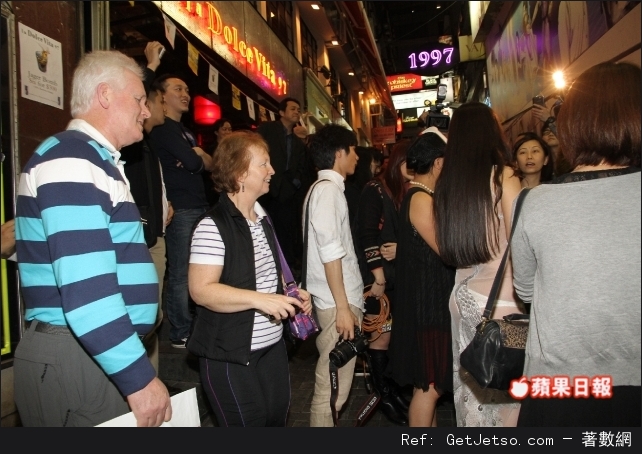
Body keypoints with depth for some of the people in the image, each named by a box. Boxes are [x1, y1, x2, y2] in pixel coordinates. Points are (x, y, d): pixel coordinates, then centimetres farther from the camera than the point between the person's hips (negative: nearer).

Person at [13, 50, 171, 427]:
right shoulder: (71, 160, -16)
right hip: (76, 358, -9)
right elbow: (84, 286, -25)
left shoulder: (95, 161, 16)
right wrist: (139, 376, -23)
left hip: (100, 353, 9)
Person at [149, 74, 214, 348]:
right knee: (181, 275, -4)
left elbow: (210, 164, 14)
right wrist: (199, 157, 5)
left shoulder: (184, 130, 23)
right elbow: (194, 163, -18)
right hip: (181, 211, -9)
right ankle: (181, 334, 4)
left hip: (199, 208, 9)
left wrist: (197, 156, -7)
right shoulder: (163, 129, -7)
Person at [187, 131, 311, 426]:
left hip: (272, 345, 8)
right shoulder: (213, 226, -18)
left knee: (278, 418, 18)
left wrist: (291, 293, 4)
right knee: (250, 423, 8)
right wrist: (259, 299, -31)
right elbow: (201, 290, -24)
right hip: (230, 354, -8)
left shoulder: (263, 218, 10)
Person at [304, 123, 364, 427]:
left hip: (340, 298, 10)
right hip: (338, 301, -10)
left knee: (331, 381, 19)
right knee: (333, 388, 0)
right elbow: (330, 253, -20)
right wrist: (343, 307, -18)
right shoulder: (328, 189, -13)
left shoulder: (324, 188, 17)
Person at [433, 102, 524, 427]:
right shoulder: (502, 177, -11)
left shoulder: (447, 181, 3)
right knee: (503, 383, 7)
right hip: (499, 297, -5)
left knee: (470, 383, 16)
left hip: (462, 295, 5)